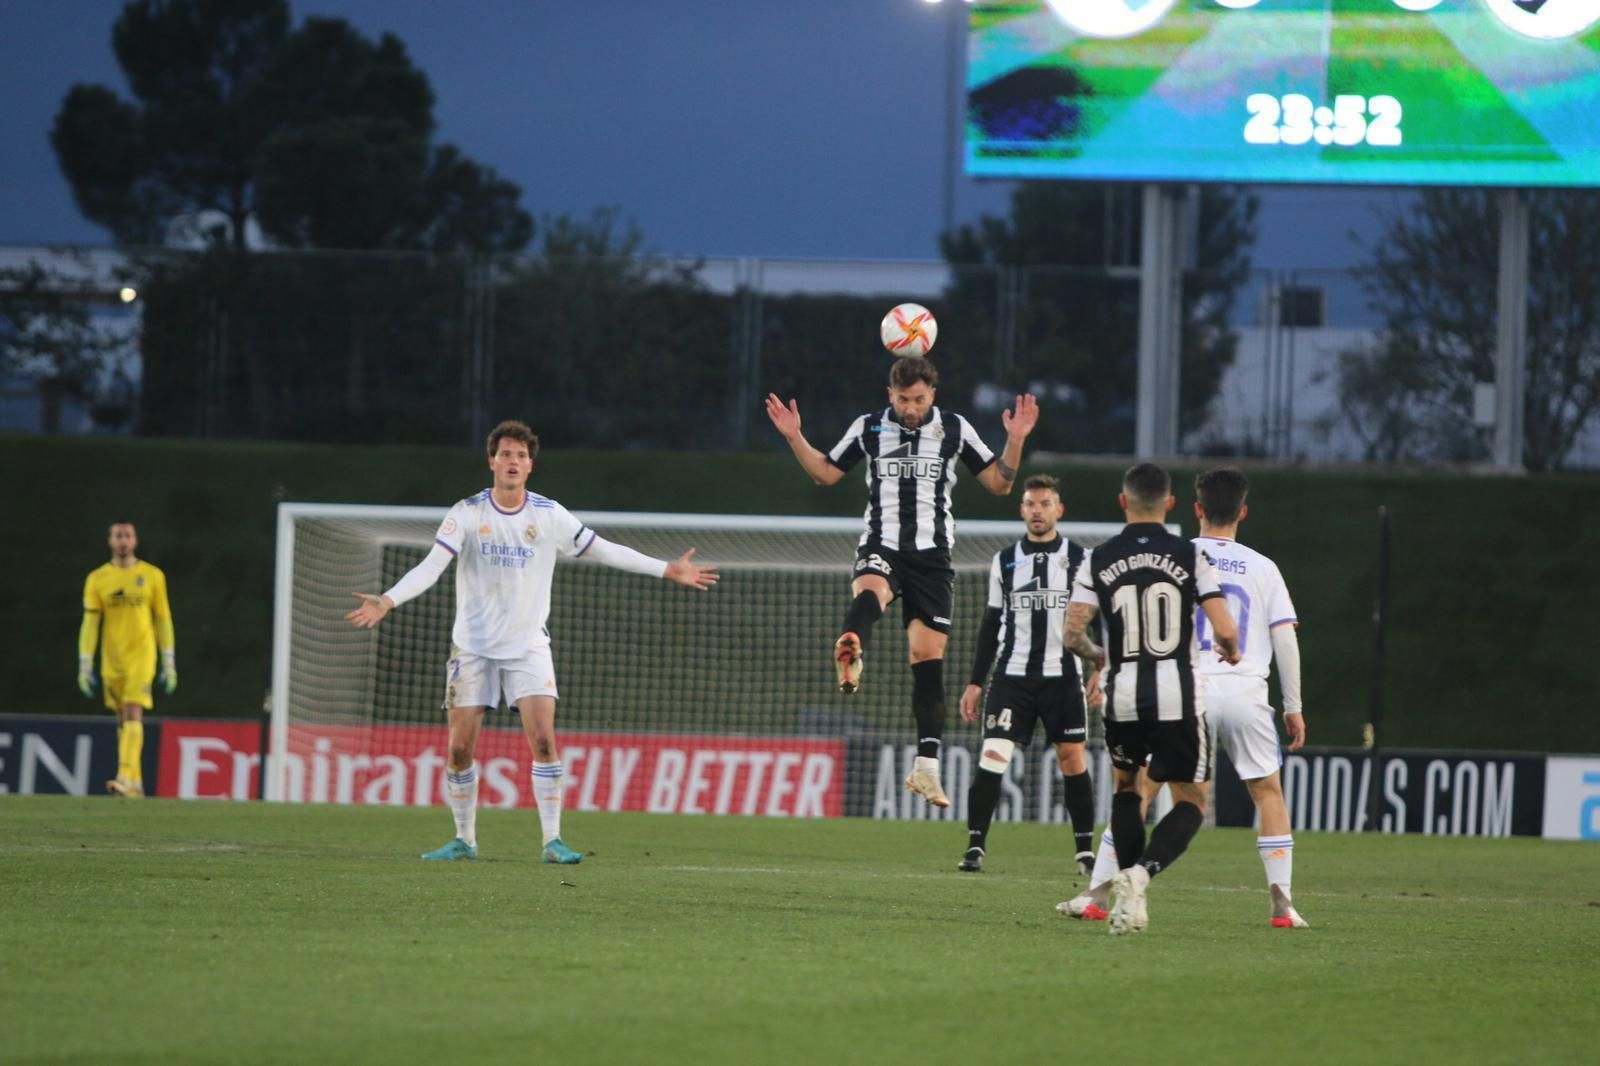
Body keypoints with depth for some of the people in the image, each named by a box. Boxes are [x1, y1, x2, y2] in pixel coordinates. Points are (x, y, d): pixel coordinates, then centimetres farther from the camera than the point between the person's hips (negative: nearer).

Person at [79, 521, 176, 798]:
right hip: (111, 661, 3)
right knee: (123, 720, 8)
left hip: (141, 657, -3)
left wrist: (170, 664, 3)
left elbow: (163, 620, 5)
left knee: (133, 713, -17)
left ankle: (126, 778, -26)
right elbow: (90, 624, 2)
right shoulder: (97, 579, 4)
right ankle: (135, 783, 17)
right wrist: (85, 665, -4)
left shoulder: (152, 576, 2)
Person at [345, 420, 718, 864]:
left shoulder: (550, 515, -2)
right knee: (460, 748, -1)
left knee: (543, 739, -14)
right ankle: (464, 839, 15)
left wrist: (667, 570, 3)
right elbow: (430, 567, -15)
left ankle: (553, 840, -9)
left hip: (528, 645, 0)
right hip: (473, 645, 0)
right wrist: (387, 601, -31)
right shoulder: (467, 514, -7)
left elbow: (605, 550, 6)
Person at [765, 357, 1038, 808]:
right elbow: (826, 472, 17)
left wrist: (1015, 441, -6)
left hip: (932, 556, 1)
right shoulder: (869, 428, 6)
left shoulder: (955, 429, 5)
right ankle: (849, 659, -71)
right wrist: (795, 438, 4)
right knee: (869, 592, -37)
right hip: (881, 548, -1)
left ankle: (927, 767, 3)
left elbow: (999, 483, 9)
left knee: (929, 658, -1)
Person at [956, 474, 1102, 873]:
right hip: (1013, 675, 1)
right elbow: (991, 624, 13)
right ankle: (975, 847, -8)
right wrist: (975, 682, 10)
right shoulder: (1004, 561, 9)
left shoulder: (1080, 559, 2)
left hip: (1063, 676, -1)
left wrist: (1099, 669, -9)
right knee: (992, 757, -11)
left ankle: (1086, 850, 12)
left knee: (1072, 759, 2)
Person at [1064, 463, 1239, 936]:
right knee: (1191, 803, 9)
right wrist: (1231, 652, 16)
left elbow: (1072, 633, -2)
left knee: (1125, 785, 25)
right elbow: (1225, 631, -8)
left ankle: (1129, 893, 13)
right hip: (1178, 696, -2)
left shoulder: (1098, 559, 2)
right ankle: (1140, 872, -18)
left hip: (1123, 697, 2)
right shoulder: (1190, 555, -2)